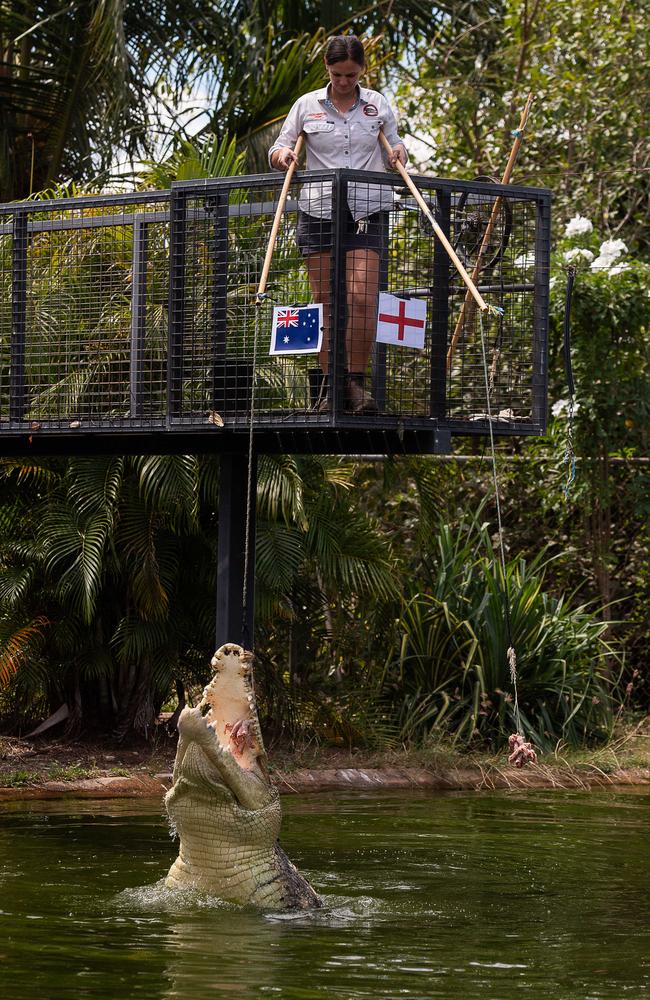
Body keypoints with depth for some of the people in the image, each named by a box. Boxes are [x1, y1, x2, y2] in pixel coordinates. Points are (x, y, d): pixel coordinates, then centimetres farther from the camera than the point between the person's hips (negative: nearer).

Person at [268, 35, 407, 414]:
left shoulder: (379, 105, 9)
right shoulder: (307, 105, 7)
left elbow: (392, 153, 19)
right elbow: (277, 152, 14)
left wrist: (398, 153, -4)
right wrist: (283, 155, -9)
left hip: (367, 211, 0)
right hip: (319, 210, 1)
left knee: (362, 297, -15)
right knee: (327, 302, -1)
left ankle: (357, 383, -9)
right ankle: (331, 386, 5)